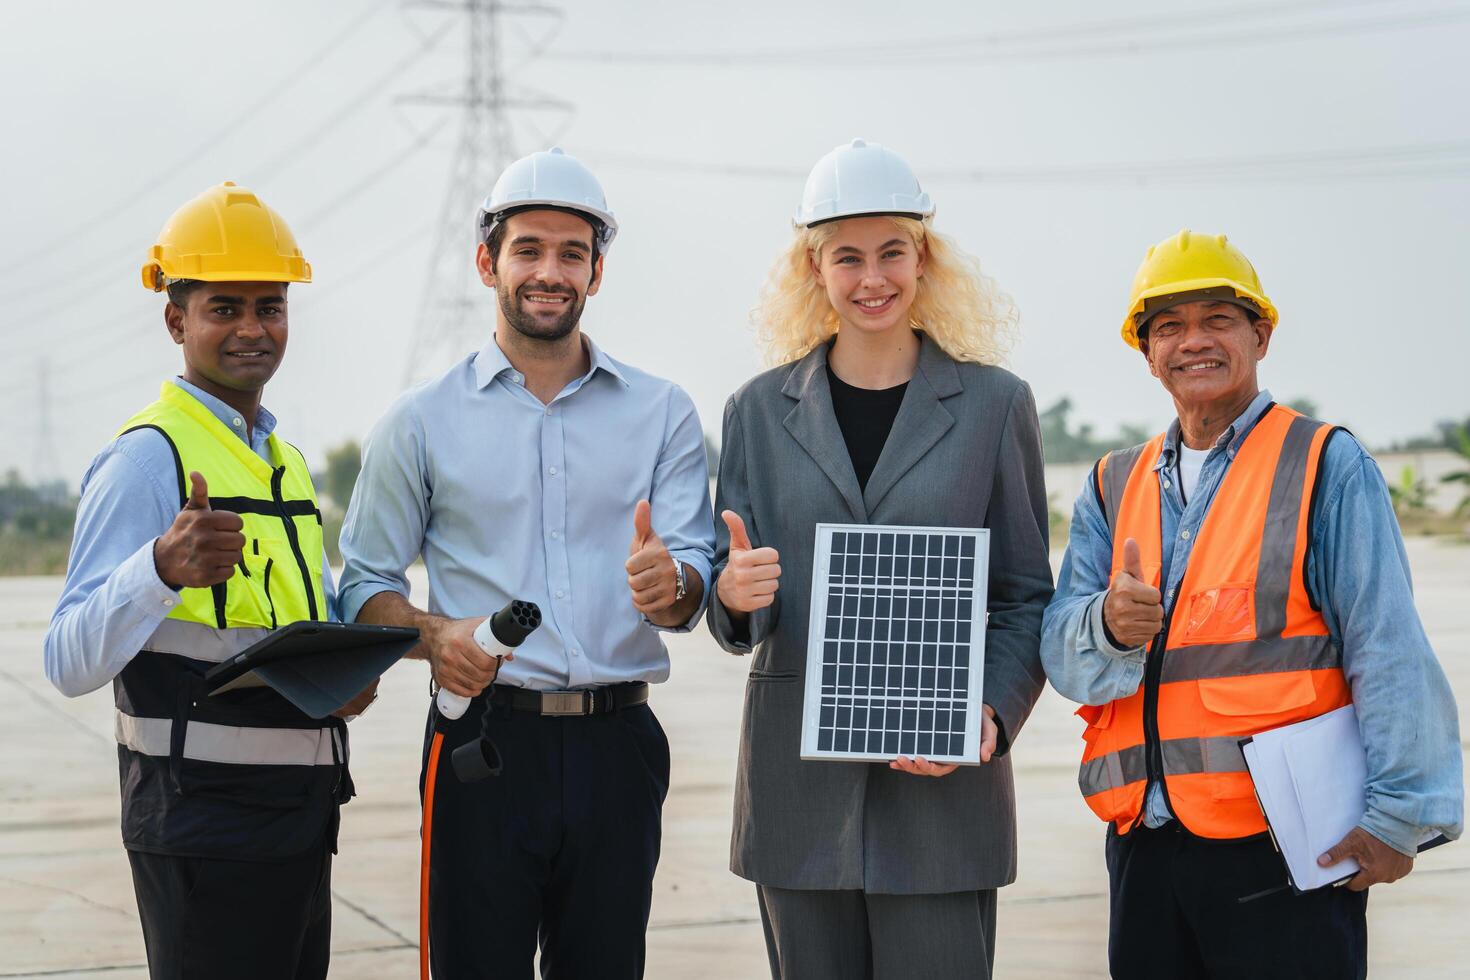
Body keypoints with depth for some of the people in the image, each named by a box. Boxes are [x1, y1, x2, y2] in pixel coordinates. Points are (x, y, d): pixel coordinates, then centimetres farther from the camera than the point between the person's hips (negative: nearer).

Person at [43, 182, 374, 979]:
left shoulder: (285, 461, 14)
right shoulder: (147, 456, -12)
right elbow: (70, 664, -20)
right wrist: (164, 569, -38)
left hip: (301, 814, 8)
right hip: (204, 819, -8)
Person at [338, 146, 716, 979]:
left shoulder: (663, 413, 9)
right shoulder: (424, 423, 6)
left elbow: (696, 579, 1)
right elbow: (366, 581, 6)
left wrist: (669, 582, -22)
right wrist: (433, 636, -14)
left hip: (617, 747, 2)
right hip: (485, 742, -1)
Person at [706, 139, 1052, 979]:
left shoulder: (994, 404, 5)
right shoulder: (760, 410, 9)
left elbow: (1028, 597, 6)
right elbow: (733, 601, 11)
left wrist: (993, 716, -11)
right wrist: (734, 594, -13)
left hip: (943, 787, -2)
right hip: (799, 788, 2)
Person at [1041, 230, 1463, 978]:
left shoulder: (1326, 466, 0)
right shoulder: (1113, 487, 14)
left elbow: (1389, 654, -6)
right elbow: (1063, 654, 5)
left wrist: (1397, 815, -13)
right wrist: (1108, 625, -18)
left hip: (1284, 851, -4)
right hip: (1145, 851, 5)